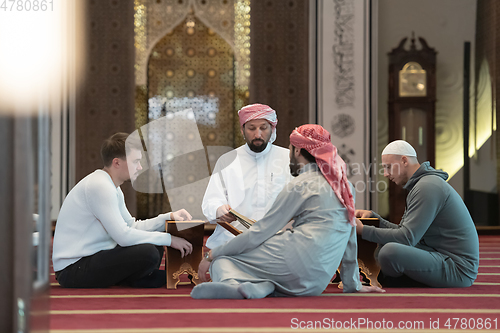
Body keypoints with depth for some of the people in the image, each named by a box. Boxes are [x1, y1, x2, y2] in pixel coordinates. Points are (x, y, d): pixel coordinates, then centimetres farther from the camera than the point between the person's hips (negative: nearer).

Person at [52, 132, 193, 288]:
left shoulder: (112, 187, 14)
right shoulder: (100, 187, -18)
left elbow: (132, 226, 19)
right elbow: (123, 236, -24)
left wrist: (169, 217, 6)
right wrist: (169, 239, -15)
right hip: (72, 270, -10)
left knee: (155, 249, 11)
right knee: (148, 253, -24)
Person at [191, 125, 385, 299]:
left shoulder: (300, 185, 1)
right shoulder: (344, 185, 21)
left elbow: (261, 232, 0)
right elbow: (350, 237, 25)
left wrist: (212, 255, 8)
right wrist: (352, 284, 34)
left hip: (296, 260, -7)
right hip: (316, 282, 7)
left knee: (220, 259, 2)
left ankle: (231, 283, -34)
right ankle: (261, 288, -20)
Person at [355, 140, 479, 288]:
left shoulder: (428, 187, -18)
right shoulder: (421, 184, 17)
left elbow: (407, 238, -23)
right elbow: (403, 230, 19)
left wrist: (363, 230, -18)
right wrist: (373, 217, 8)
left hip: (457, 269, -11)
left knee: (389, 252, -28)